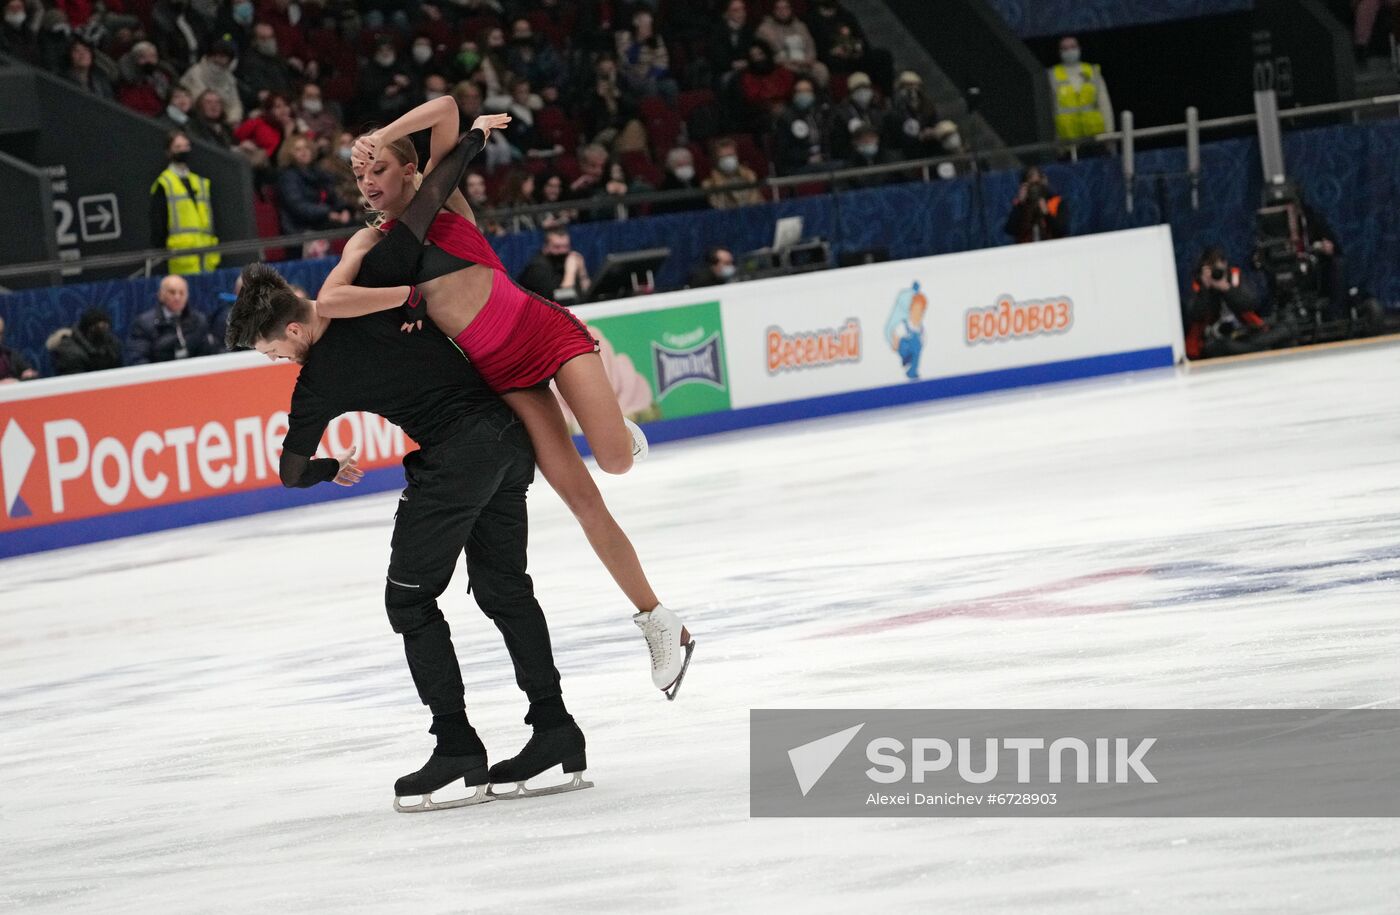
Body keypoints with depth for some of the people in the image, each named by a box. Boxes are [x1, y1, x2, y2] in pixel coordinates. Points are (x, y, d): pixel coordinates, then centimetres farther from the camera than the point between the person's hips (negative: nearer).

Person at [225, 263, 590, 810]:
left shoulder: (319, 379, -4)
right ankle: (554, 728, 18)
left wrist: (333, 470, 29)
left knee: (409, 599, 5)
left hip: (455, 453, -7)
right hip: (509, 433, 7)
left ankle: (456, 745, -3)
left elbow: (292, 473, 9)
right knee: (503, 586, 18)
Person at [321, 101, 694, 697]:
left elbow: (444, 108, -12)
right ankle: (658, 625, 4)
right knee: (581, 498, -4)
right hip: (502, 374, 2)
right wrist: (410, 295, -14)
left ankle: (617, 431, 21)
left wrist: (379, 139, -8)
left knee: (615, 462, -19)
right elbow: (328, 302, -13)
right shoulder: (370, 243, 4)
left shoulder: (438, 195, 0)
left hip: (548, 333, -2)